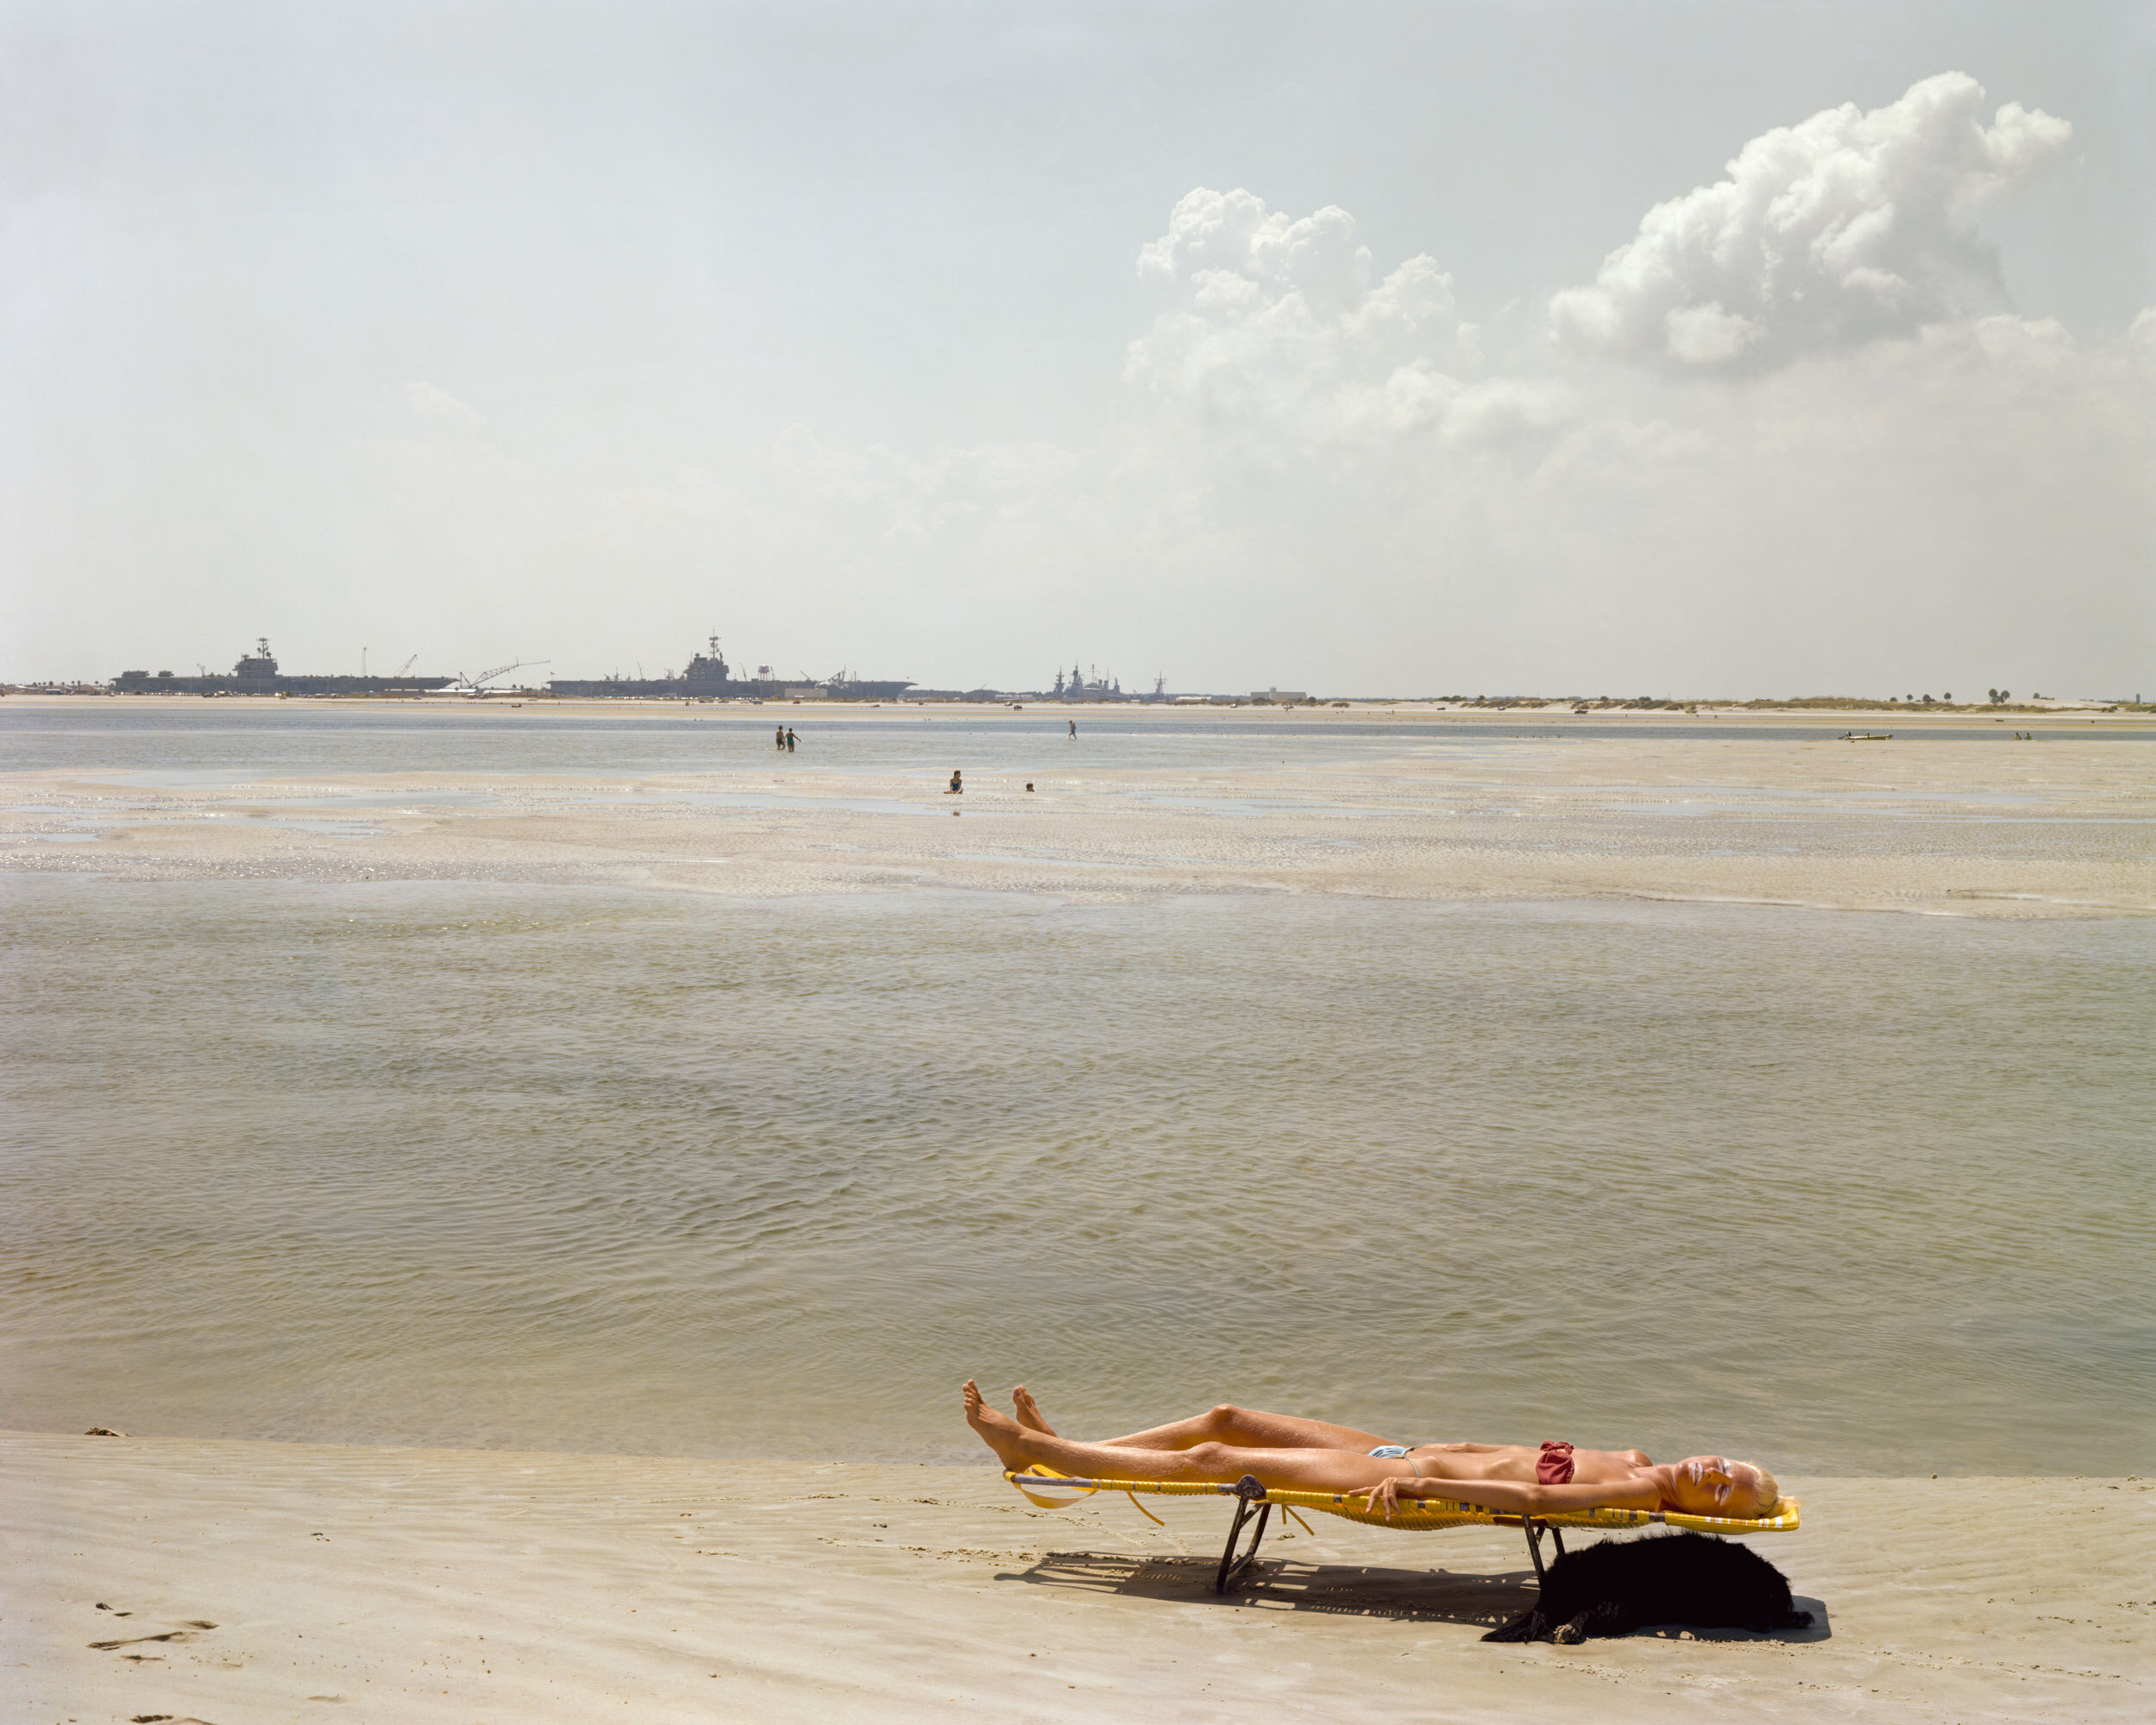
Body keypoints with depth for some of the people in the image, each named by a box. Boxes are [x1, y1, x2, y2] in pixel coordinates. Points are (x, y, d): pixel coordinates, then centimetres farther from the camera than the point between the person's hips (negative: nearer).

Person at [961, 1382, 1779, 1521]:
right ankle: (1053, 1447, 18)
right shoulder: (1639, 1465, 9)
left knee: (1211, 1460, -7)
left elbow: (1534, 1498, -28)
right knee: (1227, 1419, 8)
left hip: (1401, 1480, -8)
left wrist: (1421, 1482, -30)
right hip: (1412, 1459, 8)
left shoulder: (1641, 1493, -17)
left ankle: (1031, 1447, 3)